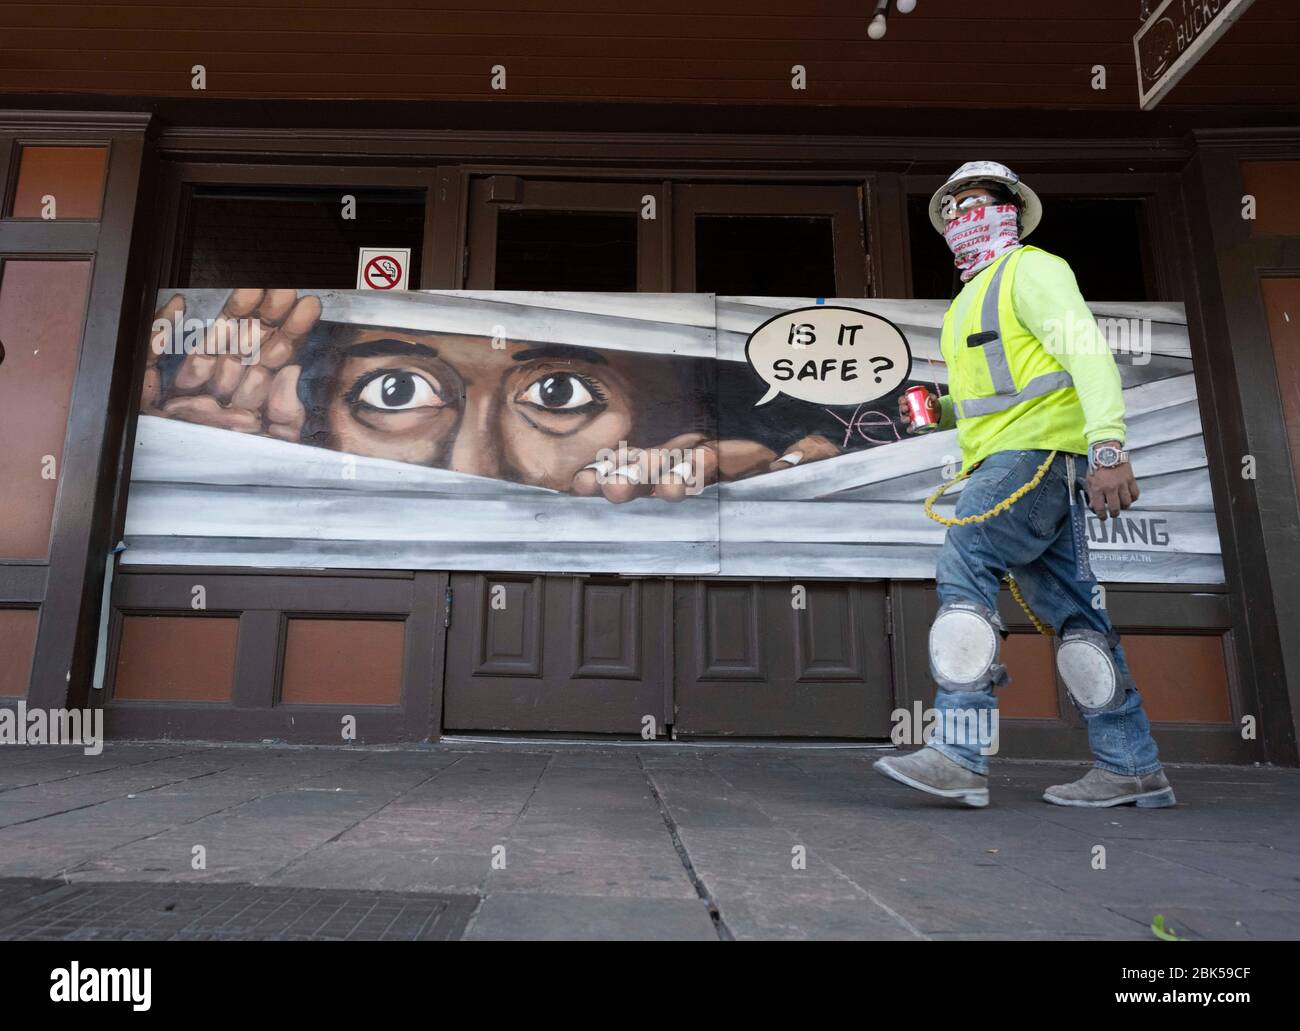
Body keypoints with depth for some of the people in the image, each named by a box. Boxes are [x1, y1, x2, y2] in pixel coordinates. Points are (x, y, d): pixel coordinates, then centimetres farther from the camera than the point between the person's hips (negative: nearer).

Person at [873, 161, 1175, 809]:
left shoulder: (1030, 269, 1)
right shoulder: (972, 300, 28)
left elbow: (1086, 349, -14)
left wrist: (1107, 444, -27)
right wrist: (939, 410, 13)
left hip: (1034, 452, -9)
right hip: (1004, 463, 9)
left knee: (964, 579, -19)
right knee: (1071, 612, 5)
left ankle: (960, 756, -20)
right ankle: (1131, 767, 10)